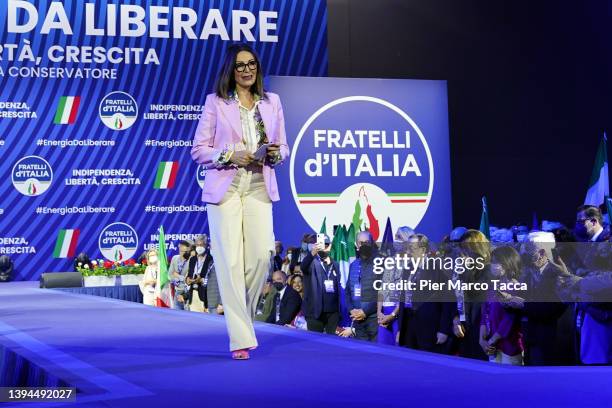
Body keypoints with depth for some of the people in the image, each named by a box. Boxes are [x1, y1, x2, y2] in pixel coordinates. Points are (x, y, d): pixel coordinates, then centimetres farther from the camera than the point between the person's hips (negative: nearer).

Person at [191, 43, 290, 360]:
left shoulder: (272, 102, 14)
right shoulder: (215, 102, 5)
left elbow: (283, 149, 17)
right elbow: (198, 150, 3)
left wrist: (275, 153, -6)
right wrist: (230, 155, -12)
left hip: (259, 187, 3)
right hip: (225, 187, -2)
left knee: (262, 254, -10)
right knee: (230, 260, -7)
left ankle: (241, 314, 17)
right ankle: (240, 338, -5)